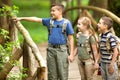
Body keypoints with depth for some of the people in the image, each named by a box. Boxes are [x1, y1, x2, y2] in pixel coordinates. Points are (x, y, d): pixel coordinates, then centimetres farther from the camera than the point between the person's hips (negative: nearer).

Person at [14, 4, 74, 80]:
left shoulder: (66, 23, -2)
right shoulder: (49, 21, 9)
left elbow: (71, 39, -3)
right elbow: (36, 19, 11)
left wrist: (71, 54, -7)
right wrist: (21, 18, 8)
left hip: (61, 50, -4)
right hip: (51, 50, 4)